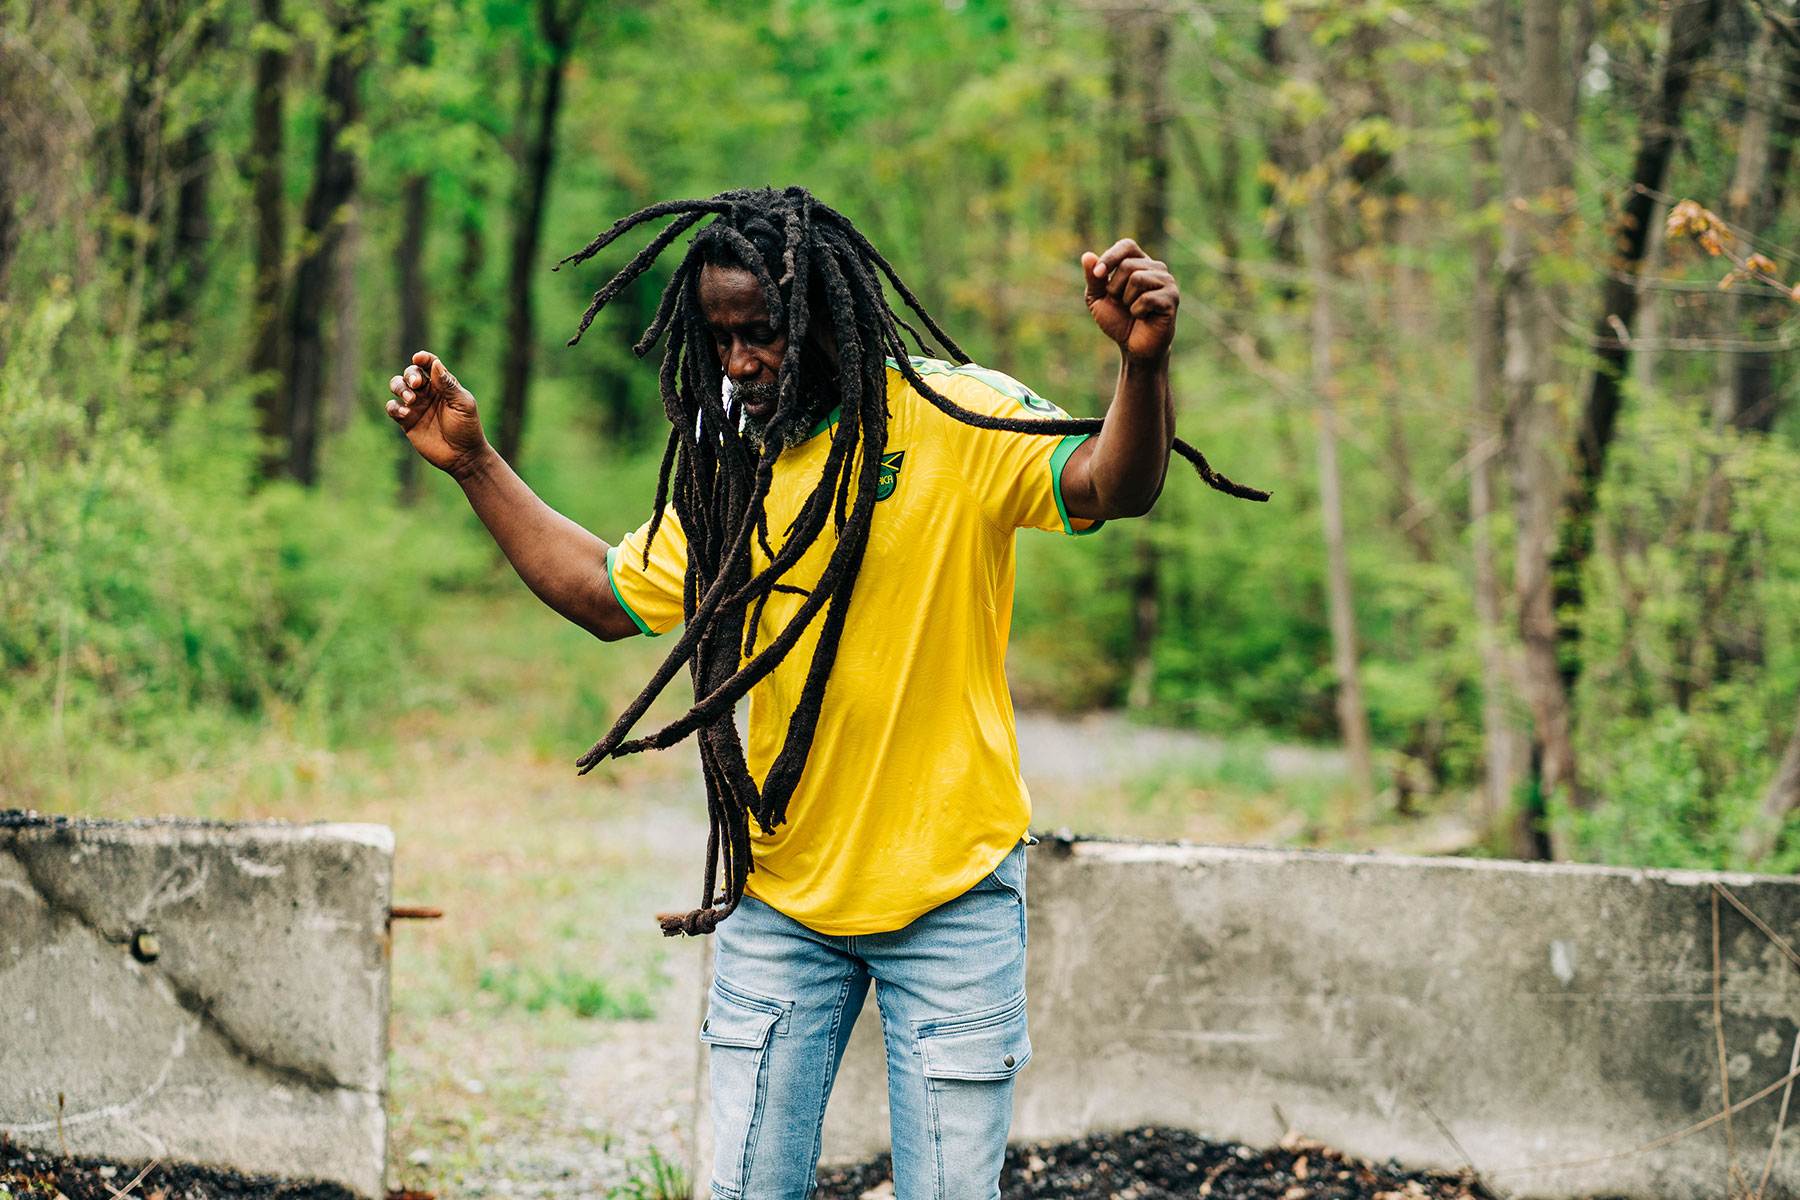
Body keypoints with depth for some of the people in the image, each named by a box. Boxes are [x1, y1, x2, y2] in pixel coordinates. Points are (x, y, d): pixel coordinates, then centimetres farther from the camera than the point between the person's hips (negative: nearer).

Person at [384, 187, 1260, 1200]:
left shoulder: (958, 418, -11)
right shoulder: (728, 468, 5)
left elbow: (1113, 487, -26)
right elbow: (608, 597, 17)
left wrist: (1145, 366, -46)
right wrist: (474, 465, 13)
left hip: (949, 890, -4)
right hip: (780, 896, 4)